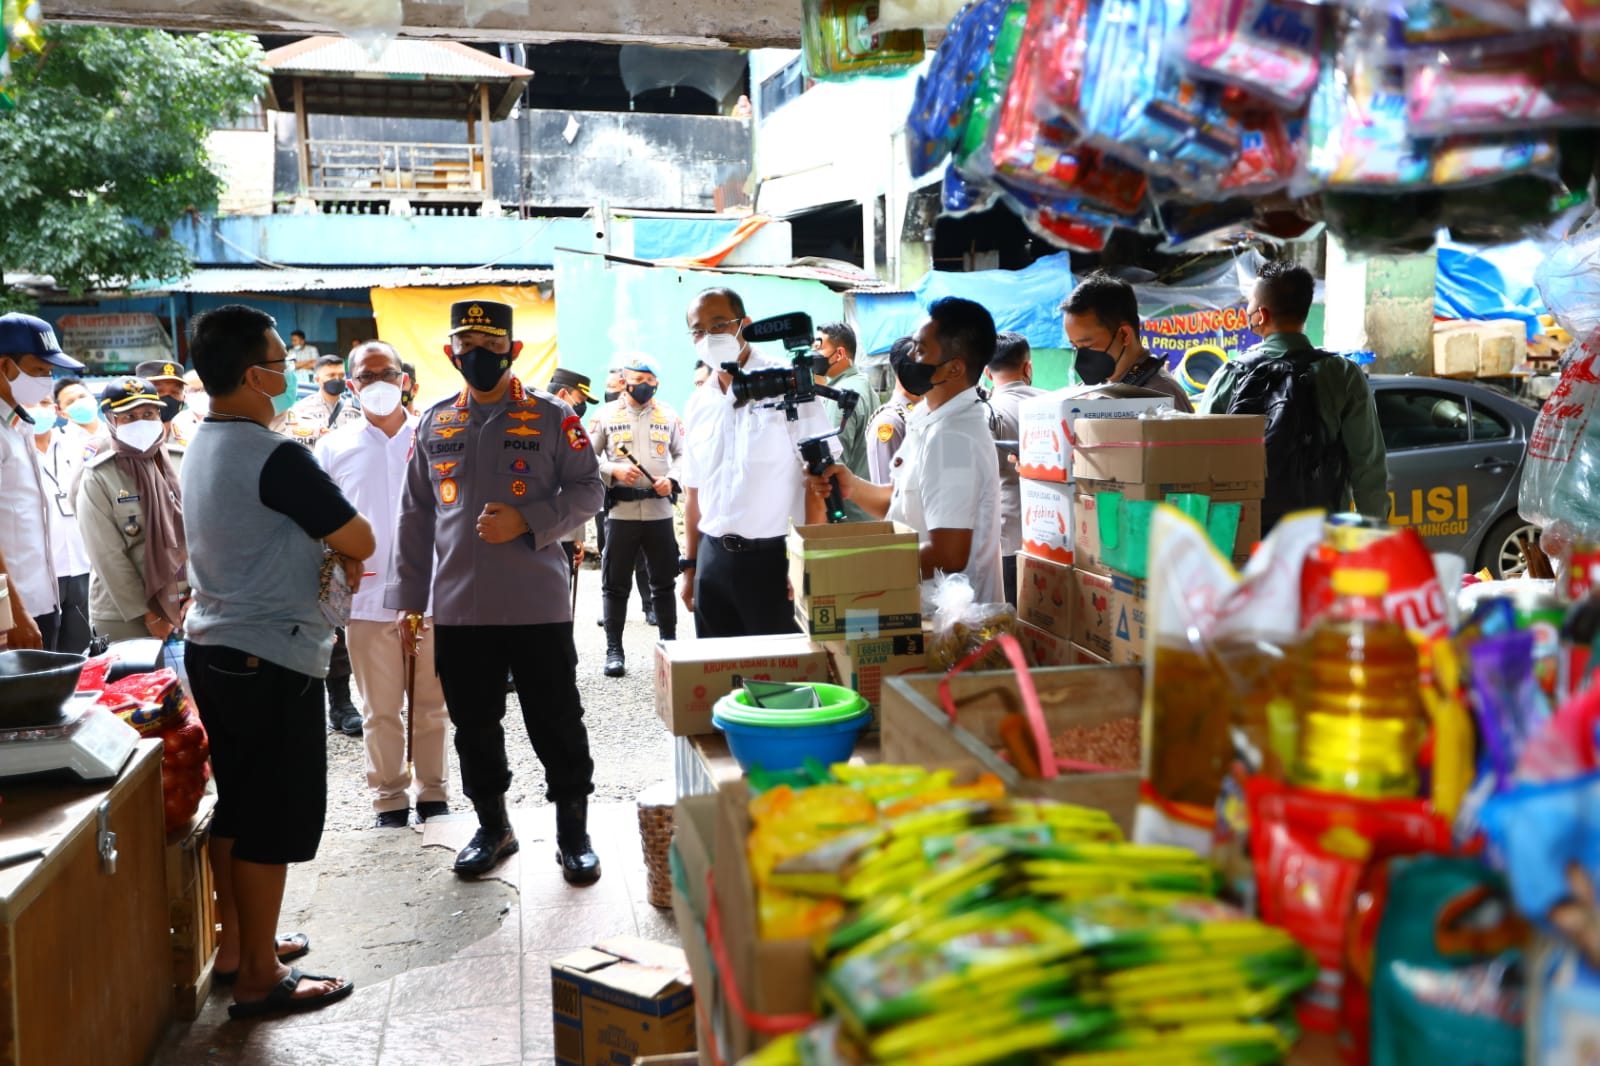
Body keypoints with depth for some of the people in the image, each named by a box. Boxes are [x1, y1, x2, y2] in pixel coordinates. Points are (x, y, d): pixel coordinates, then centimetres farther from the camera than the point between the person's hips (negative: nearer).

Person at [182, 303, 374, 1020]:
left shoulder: (203, 451, 10)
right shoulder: (276, 457, -20)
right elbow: (360, 541, -15)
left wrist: (326, 552, 4)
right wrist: (342, 549, 6)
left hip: (213, 649, 10)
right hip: (271, 660, -9)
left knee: (236, 808, 19)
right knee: (275, 821, 1)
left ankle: (235, 943, 32)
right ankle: (260, 977, 11)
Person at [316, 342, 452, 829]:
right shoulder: (334, 447, 5)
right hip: (368, 600, 1)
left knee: (431, 706, 10)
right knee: (380, 710, 9)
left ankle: (434, 793, 23)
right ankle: (390, 800, 21)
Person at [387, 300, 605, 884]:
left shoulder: (552, 417, -1)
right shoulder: (433, 424, 10)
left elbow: (588, 489, -1)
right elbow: (414, 515, 13)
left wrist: (526, 521, -16)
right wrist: (408, 596, 10)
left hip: (538, 604, -3)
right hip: (457, 609, 4)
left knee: (557, 725, 4)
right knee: (475, 727, 14)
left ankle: (573, 832, 20)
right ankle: (493, 827, 31)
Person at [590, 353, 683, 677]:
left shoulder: (668, 415, 8)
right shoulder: (607, 415, 3)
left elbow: (683, 454, 12)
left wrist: (672, 480, -6)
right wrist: (614, 471, -13)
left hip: (659, 511, 2)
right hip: (620, 511, -1)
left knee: (664, 581, 9)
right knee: (616, 584, 3)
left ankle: (670, 643, 20)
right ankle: (614, 649, 11)